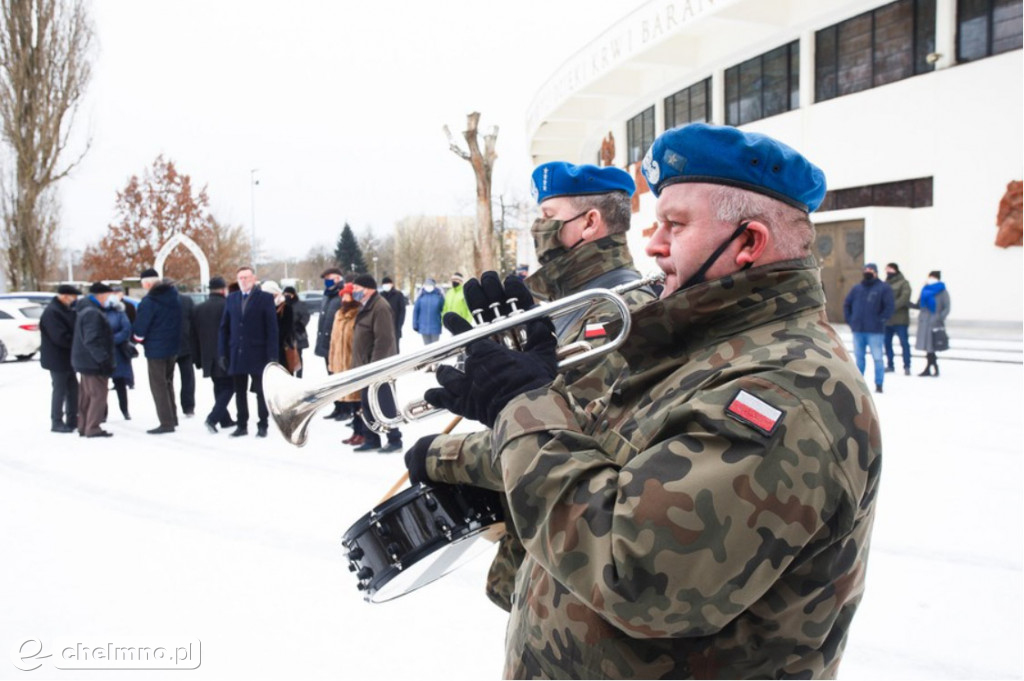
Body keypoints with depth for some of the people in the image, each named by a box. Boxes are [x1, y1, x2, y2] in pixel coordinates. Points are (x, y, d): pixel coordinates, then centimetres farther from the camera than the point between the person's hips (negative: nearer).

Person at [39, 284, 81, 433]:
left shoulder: (65, 309, 10)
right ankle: (57, 422, 11)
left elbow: (72, 329, 15)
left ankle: (72, 420, 23)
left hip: (67, 358, 9)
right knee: (59, 390, 0)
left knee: (73, 389, 14)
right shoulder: (52, 312, -20)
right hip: (57, 359, -9)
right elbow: (60, 337, -26)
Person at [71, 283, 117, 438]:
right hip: (93, 361, -11)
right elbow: (92, 340, -25)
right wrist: (104, 359, -25)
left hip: (85, 360, 11)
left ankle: (84, 427, 24)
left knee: (87, 394, 16)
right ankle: (92, 428, -3)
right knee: (98, 394, -6)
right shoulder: (93, 313, -19)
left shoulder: (85, 310, 15)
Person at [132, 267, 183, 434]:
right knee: (168, 382, 20)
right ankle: (172, 418, 25)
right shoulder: (174, 295, 5)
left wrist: (138, 338, 5)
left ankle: (166, 422, 0)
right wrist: (172, 337, 14)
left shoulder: (149, 301, -18)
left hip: (156, 349, -7)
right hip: (173, 347, 7)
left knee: (158, 385, 0)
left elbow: (139, 330, -14)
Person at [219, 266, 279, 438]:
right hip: (236, 354, 4)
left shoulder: (265, 298, -2)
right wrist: (222, 352, 3)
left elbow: (272, 328, -6)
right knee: (240, 392, 9)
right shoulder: (231, 299, 11)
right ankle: (242, 425, 18)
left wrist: (272, 355, -12)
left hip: (258, 354, -4)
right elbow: (224, 327, 10)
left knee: (261, 391, 3)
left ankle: (262, 425, 12)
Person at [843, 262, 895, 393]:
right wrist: (850, 320, 6)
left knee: (877, 358, -1)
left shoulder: (883, 288, -2)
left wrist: (879, 320, -11)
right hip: (858, 330, 4)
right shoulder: (857, 288, 11)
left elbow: (889, 307, -8)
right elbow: (846, 304, 16)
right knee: (859, 357, 12)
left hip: (875, 331, -4)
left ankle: (879, 384, 6)